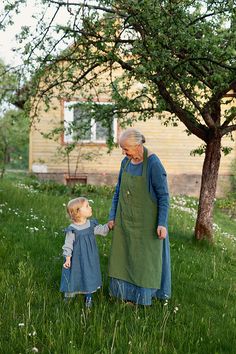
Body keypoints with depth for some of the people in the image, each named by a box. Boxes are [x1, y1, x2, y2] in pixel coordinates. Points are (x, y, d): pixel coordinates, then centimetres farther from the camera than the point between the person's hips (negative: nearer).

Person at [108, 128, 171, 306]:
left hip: (146, 221, -6)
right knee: (124, 255, 14)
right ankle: (126, 290, 30)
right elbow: (118, 191, 8)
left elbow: (163, 196, -16)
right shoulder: (126, 162, 0)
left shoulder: (154, 164, -19)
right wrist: (112, 216, 6)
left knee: (146, 256, 9)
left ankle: (144, 293, 25)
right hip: (125, 219, 6)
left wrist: (162, 223, -20)